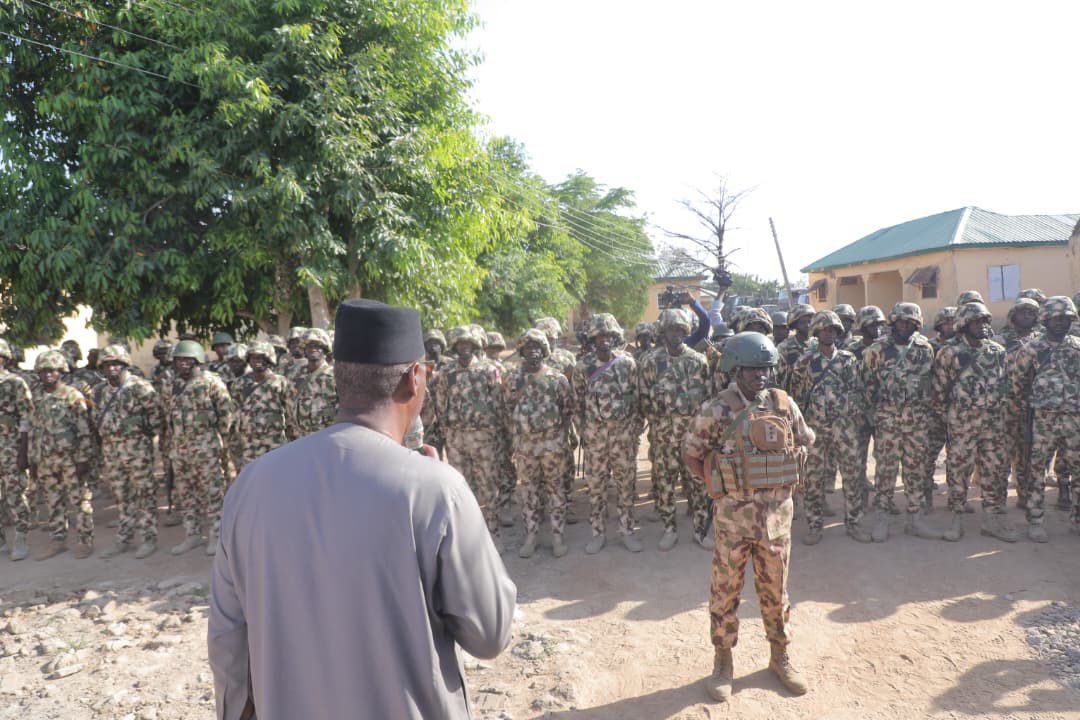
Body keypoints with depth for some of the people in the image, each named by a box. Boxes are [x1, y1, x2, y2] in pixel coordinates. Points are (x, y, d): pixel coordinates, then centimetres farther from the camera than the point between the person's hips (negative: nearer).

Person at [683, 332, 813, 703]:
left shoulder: (784, 404, -1)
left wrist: (775, 476, 10)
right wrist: (724, 484, 0)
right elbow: (691, 454, -1)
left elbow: (805, 441, 16)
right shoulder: (715, 411, -11)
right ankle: (723, 662, 25)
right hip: (733, 515, -3)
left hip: (777, 512, 3)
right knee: (726, 589, 8)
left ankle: (780, 655, 35)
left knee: (775, 588, 17)